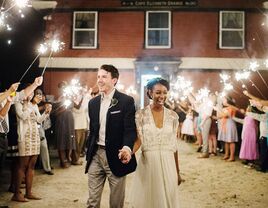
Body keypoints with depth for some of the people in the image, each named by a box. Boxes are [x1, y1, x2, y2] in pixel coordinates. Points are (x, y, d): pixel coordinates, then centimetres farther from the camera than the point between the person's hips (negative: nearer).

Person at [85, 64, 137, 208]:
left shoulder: (126, 101, -7)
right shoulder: (93, 102, 10)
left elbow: (130, 129, -15)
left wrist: (127, 148, -33)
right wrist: (89, 154, 15)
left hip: (116, 155, -4)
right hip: (96, 155, 5)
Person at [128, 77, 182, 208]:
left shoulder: (173, 116, 3)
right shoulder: (140, 114, -3)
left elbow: (174, 145, 8)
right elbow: (138, 140, -6)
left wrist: (177, 171, 11)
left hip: (168, 164, 2)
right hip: (147, 164, -2)